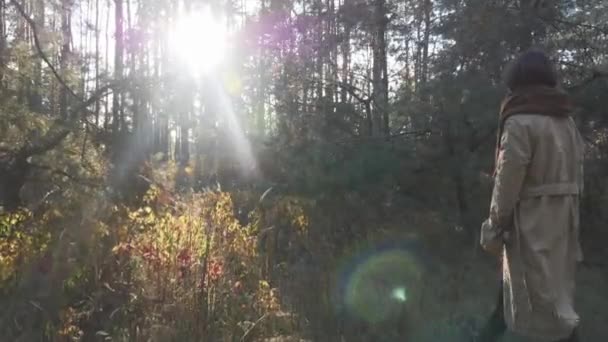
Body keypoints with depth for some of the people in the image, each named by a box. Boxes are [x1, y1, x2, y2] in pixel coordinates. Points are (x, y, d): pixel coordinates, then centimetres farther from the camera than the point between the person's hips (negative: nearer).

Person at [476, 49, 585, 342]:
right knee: (518, 276, 21)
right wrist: (566, 214, 16)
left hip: (532, 220, -9)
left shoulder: (521, 121, -14)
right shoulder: (567, 121, 10)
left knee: (546, 295, -1)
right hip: (562, 217, 9)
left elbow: (508, 181, -17)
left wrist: (495, 227, -9)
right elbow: (576, 174, 10)